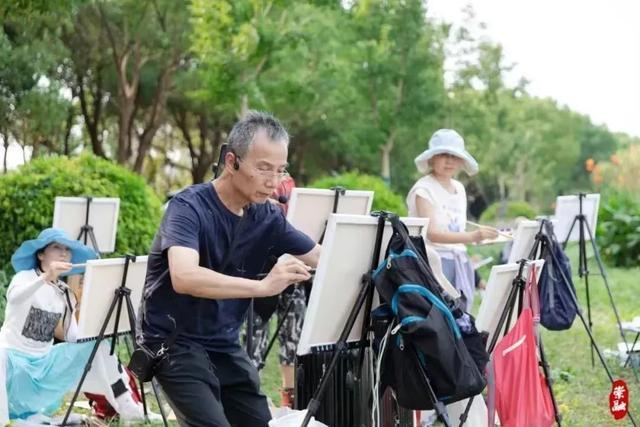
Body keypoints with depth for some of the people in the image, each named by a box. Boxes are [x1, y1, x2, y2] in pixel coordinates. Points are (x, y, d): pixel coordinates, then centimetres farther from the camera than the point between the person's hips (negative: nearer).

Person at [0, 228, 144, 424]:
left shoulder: (65, 294, 8)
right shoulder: (25, 277, -11)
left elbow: (73, 338, 3)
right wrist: (45, 277, -53)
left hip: (43, 362, 6)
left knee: (97, 343, 0)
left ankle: (126, 406, 1)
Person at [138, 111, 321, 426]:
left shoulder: (267, 216, 2)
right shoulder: (189, 207, -19)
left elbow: (321, 257, 6)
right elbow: (183, 277, -37)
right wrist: (263, 286, -46)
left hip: (225, 345, 7)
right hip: (174, 342, -7)